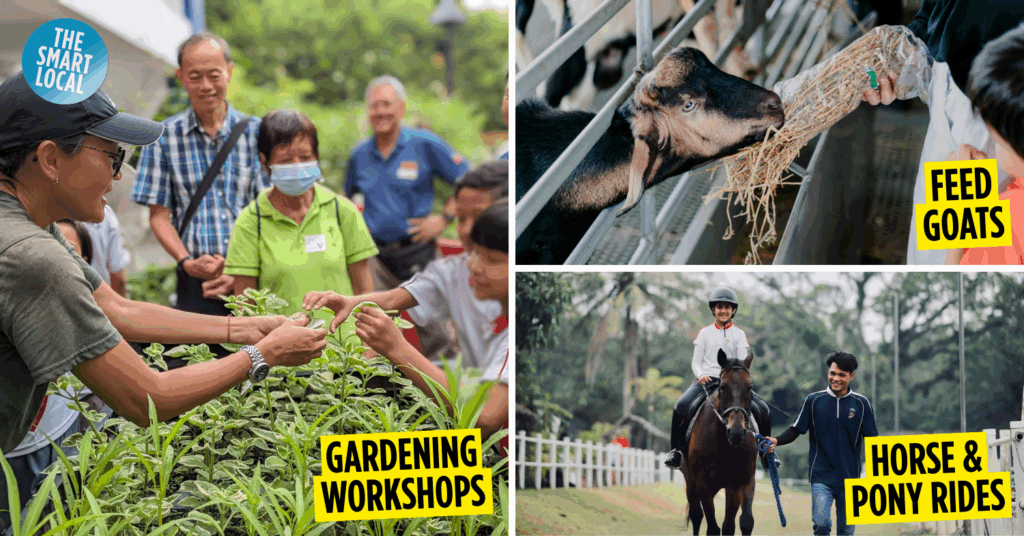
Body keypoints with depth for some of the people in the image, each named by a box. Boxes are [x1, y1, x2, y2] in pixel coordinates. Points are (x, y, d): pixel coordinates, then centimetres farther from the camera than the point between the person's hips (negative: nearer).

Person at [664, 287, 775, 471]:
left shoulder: (739, 335, 11)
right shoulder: (705, 333, 10)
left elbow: (743, 363, 4)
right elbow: (696, 361, 8)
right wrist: (701, 375, -14)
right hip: (706, 380, -1)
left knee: (763, 410, -15)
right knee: (681, 406, -29)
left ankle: (765, 452, 3)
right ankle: (676, 450, -16)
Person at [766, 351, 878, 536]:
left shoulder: (861, 403, 3)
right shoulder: (814, 401, 2)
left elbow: (872, 439, 6)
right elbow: (796, 430, 6)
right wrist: (776, 441, -13)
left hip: (849, 477, 1)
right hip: (821, 476, -1)